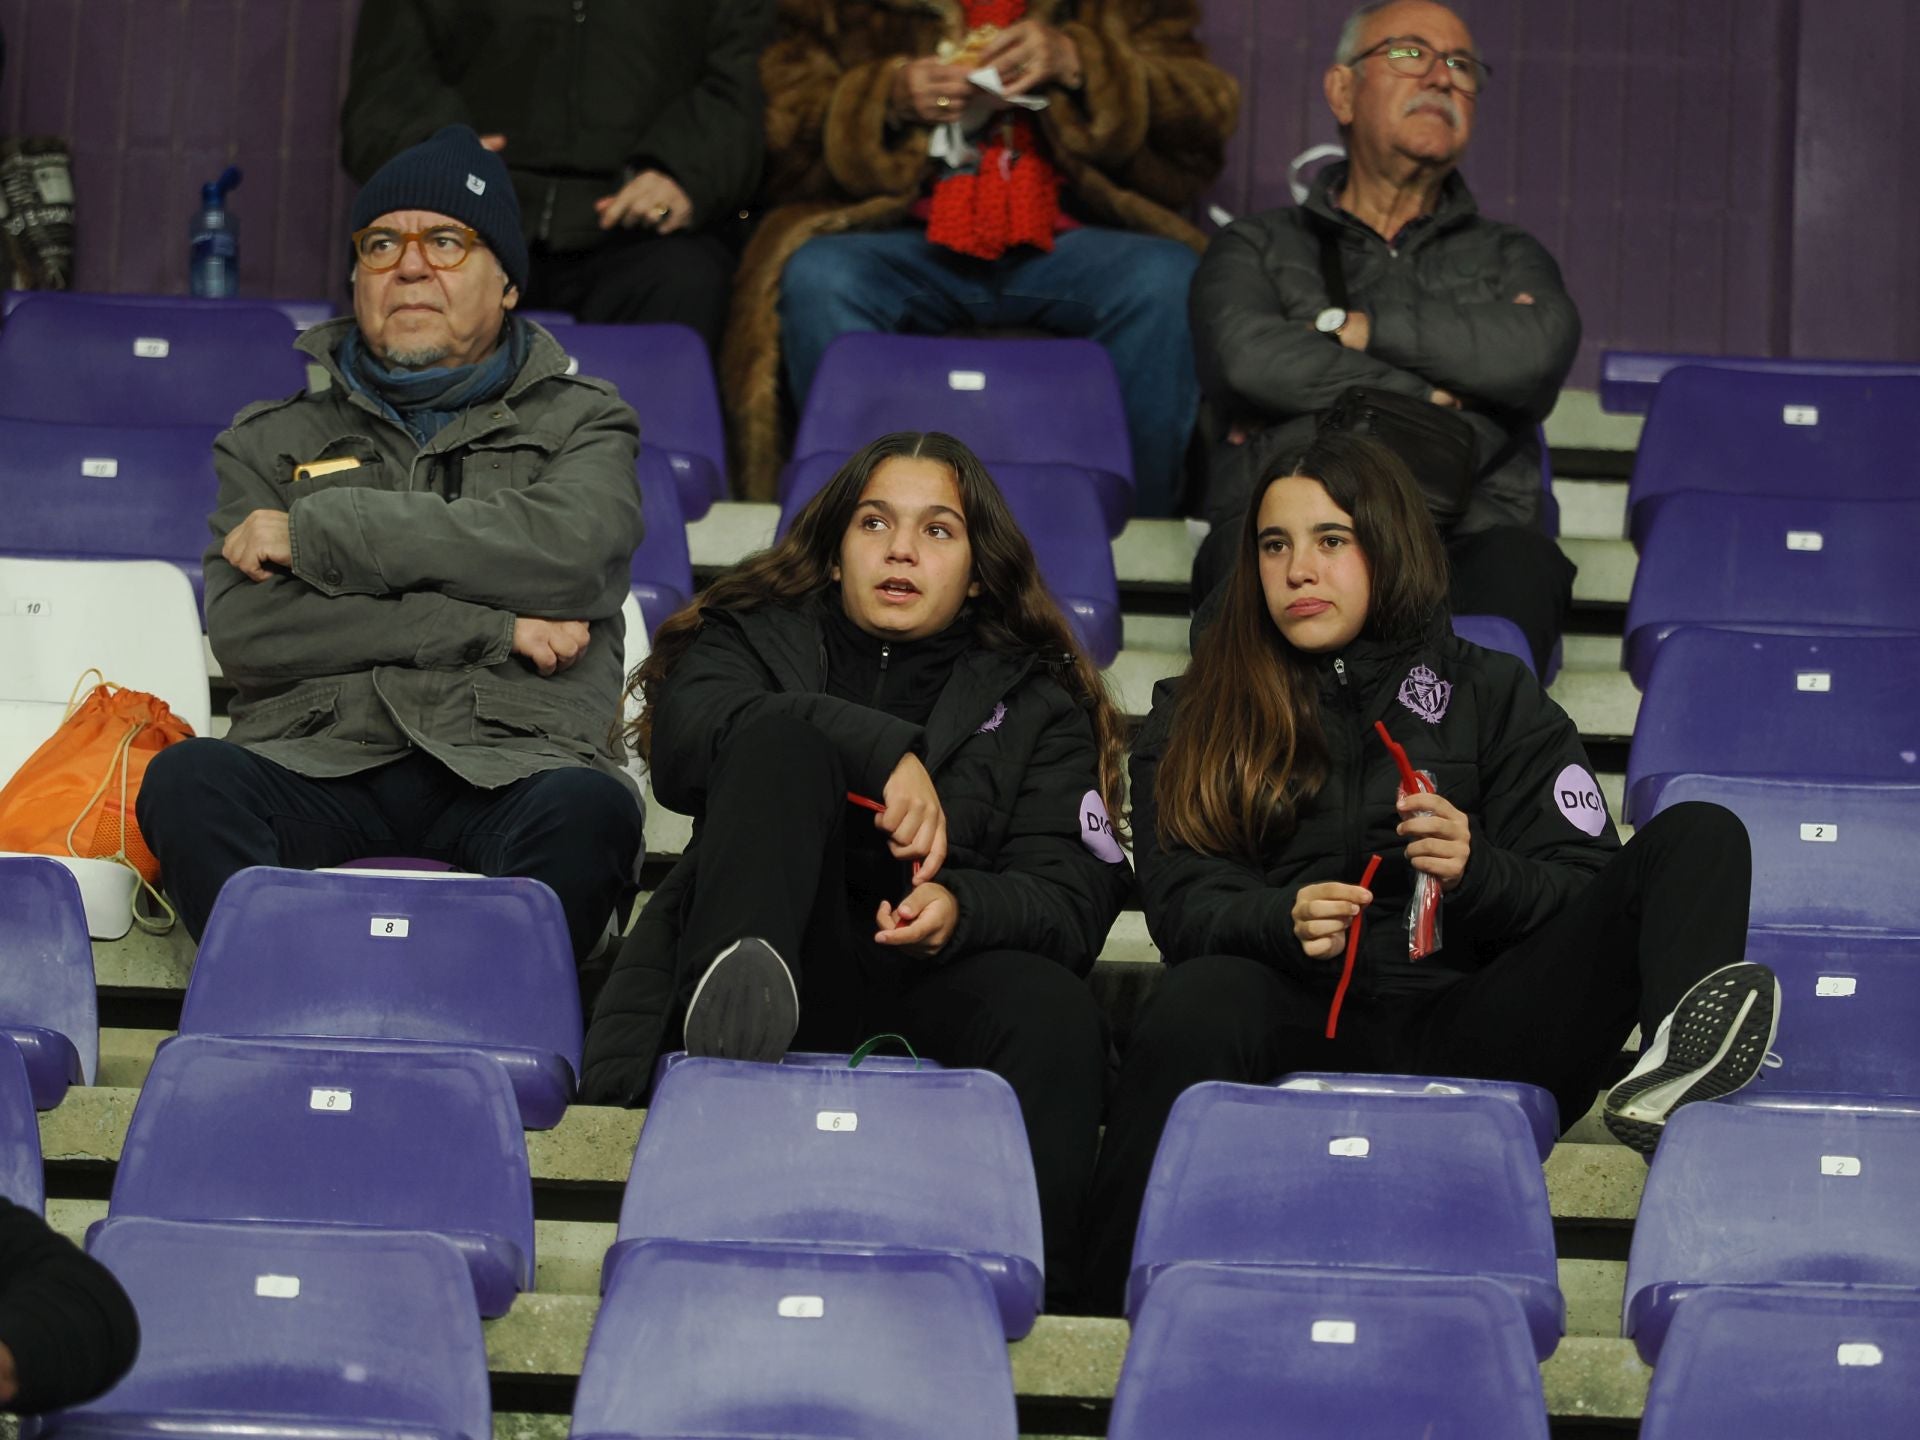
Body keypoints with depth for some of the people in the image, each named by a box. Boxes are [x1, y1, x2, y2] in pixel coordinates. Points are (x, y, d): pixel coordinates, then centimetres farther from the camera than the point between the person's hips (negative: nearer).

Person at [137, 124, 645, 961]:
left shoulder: (578, 422, 21)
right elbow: (244, 631, 6)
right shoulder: (273, 439, 24)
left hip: (508, 766, -1)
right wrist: (488, 628, -1)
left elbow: (568, 548, -4)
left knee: (587, 810, -36)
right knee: (188, 782, -31)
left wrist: (316, 531, 0)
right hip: (318, 761, 1)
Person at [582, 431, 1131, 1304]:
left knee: (1053, 1011, -33)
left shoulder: (1035, 701, 22)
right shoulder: (756, 638, 22)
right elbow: (685, 735, -4)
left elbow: (1072, 896, 6)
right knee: (787, 738, -23)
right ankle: (732, 1001, -49)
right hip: (791, 961, -1)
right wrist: (878, 750, -17)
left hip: (928, 979, 1)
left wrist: (962, 908, -17)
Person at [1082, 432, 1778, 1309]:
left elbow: (1586, 899, 11)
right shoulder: (1193, 719, 20)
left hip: (1461, 1030, 1)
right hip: (1302, 1028, -1)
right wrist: (1285, 921, -17)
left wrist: (1477, 873, -12)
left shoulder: (1492, 697, 21)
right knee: (1203, 1000, -39)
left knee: (1699, 837, -17)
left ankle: (1678, 1061, -48)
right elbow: (1181, 905, 6)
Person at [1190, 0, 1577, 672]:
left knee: (1520, 563, -34)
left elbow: (1537, 352, 2)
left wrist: (1344, 326, 4)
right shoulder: (1258, 247, 24)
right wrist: (1429, 400, 1)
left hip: (1461, 544, 1)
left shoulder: (1507, 257, 29)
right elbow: (1245, 359, -1)